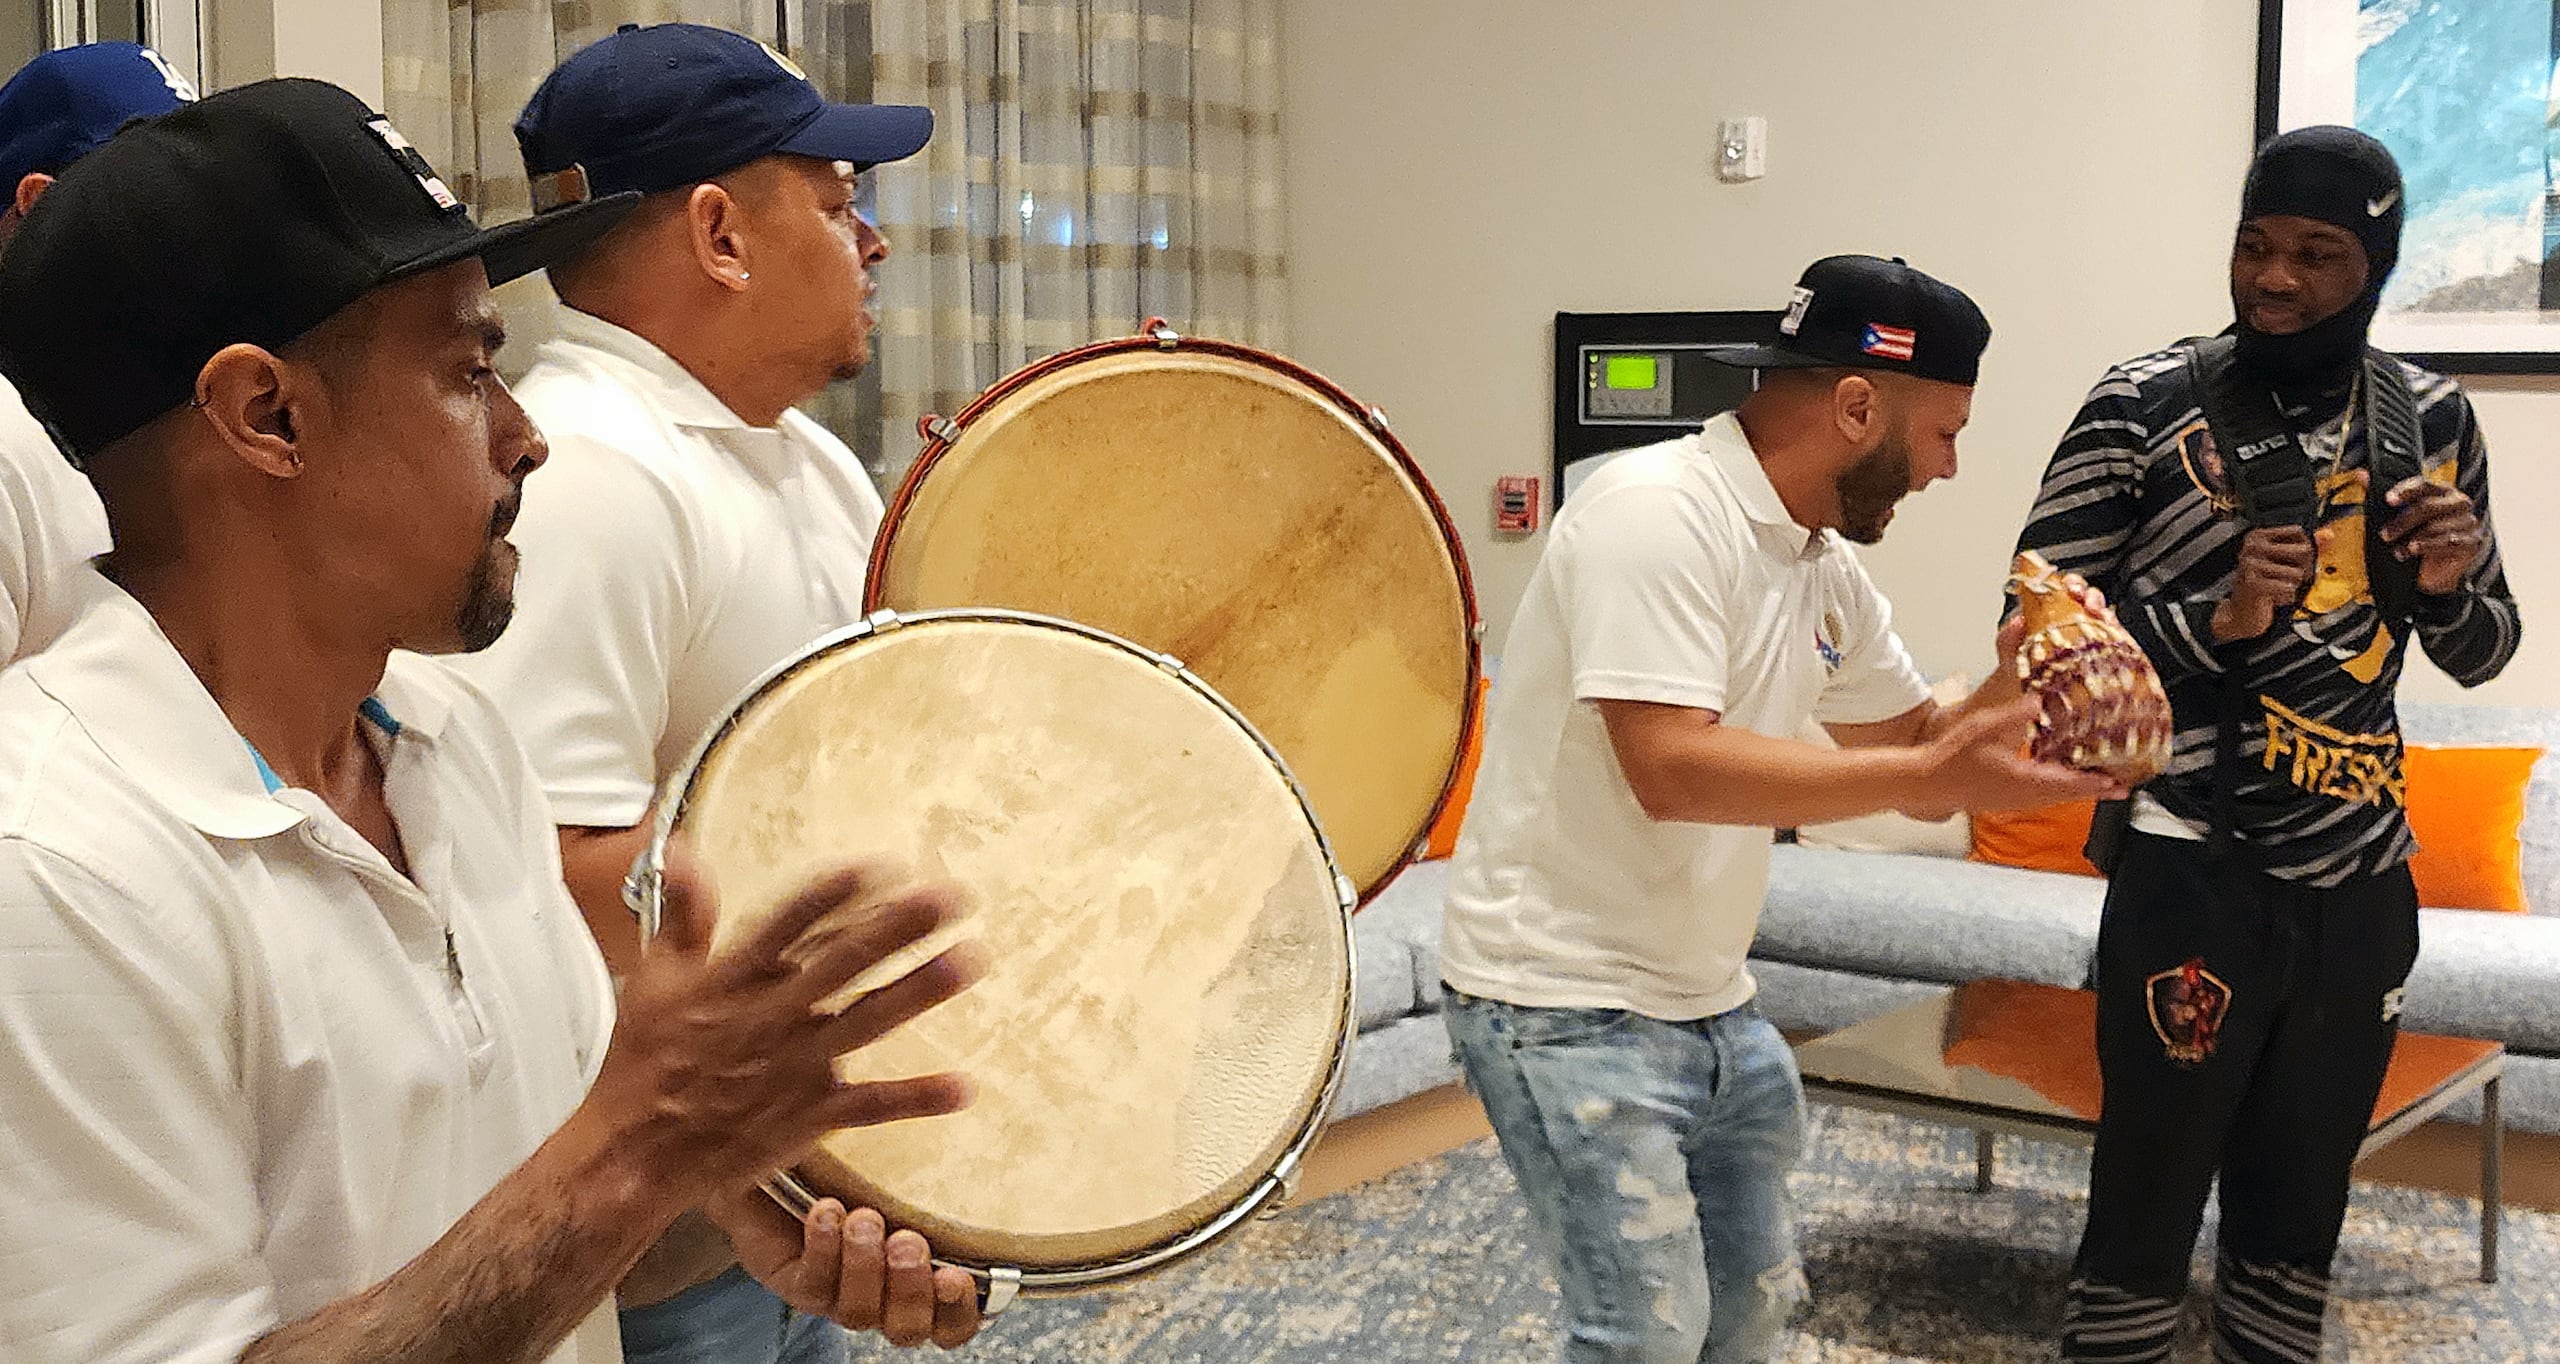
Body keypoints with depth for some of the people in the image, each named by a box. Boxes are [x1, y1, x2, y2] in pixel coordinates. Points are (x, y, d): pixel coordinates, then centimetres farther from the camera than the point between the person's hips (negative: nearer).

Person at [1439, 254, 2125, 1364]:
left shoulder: (1828, 573, 7)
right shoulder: (1657, 512, -19)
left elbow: (1916, 753, 14)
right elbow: (1672, 768, -29)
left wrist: (2012, 680, -6)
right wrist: (1930, 777, -27)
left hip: (1712, 1008, 9)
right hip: (1569, 1002, -9)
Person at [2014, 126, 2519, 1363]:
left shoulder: (2432, 417, 6)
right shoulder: (2144, 407, -8)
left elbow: (2482, 654, 14)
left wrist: (2448, 585, -8)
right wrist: (2214, 620, -21)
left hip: (2362, 877, 5)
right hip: (2195, 875, -4)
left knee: (2299, 1205, 15)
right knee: (2148, 1199, 2)